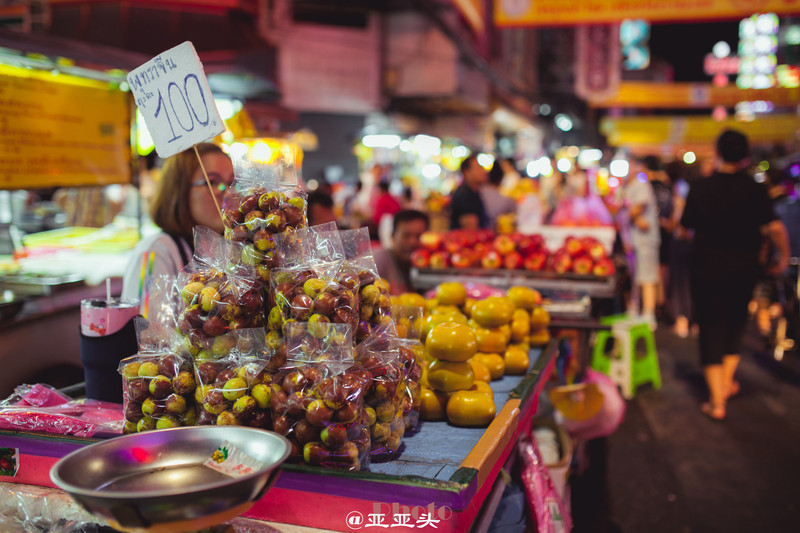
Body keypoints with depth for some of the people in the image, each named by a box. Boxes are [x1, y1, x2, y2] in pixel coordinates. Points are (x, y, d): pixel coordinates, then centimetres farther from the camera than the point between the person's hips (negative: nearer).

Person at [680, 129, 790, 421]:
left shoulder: (700, 188, -6)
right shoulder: (754, 189, -9)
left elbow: (686, 226, 4)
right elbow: (775, 227, -16)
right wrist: (784, 257, 0)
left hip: (707, 269, -1)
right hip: (743, 269, 1)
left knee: (711, 330, 3)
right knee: (735, 325, 22)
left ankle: (717, 400, 0)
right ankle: (727, 382, 32)